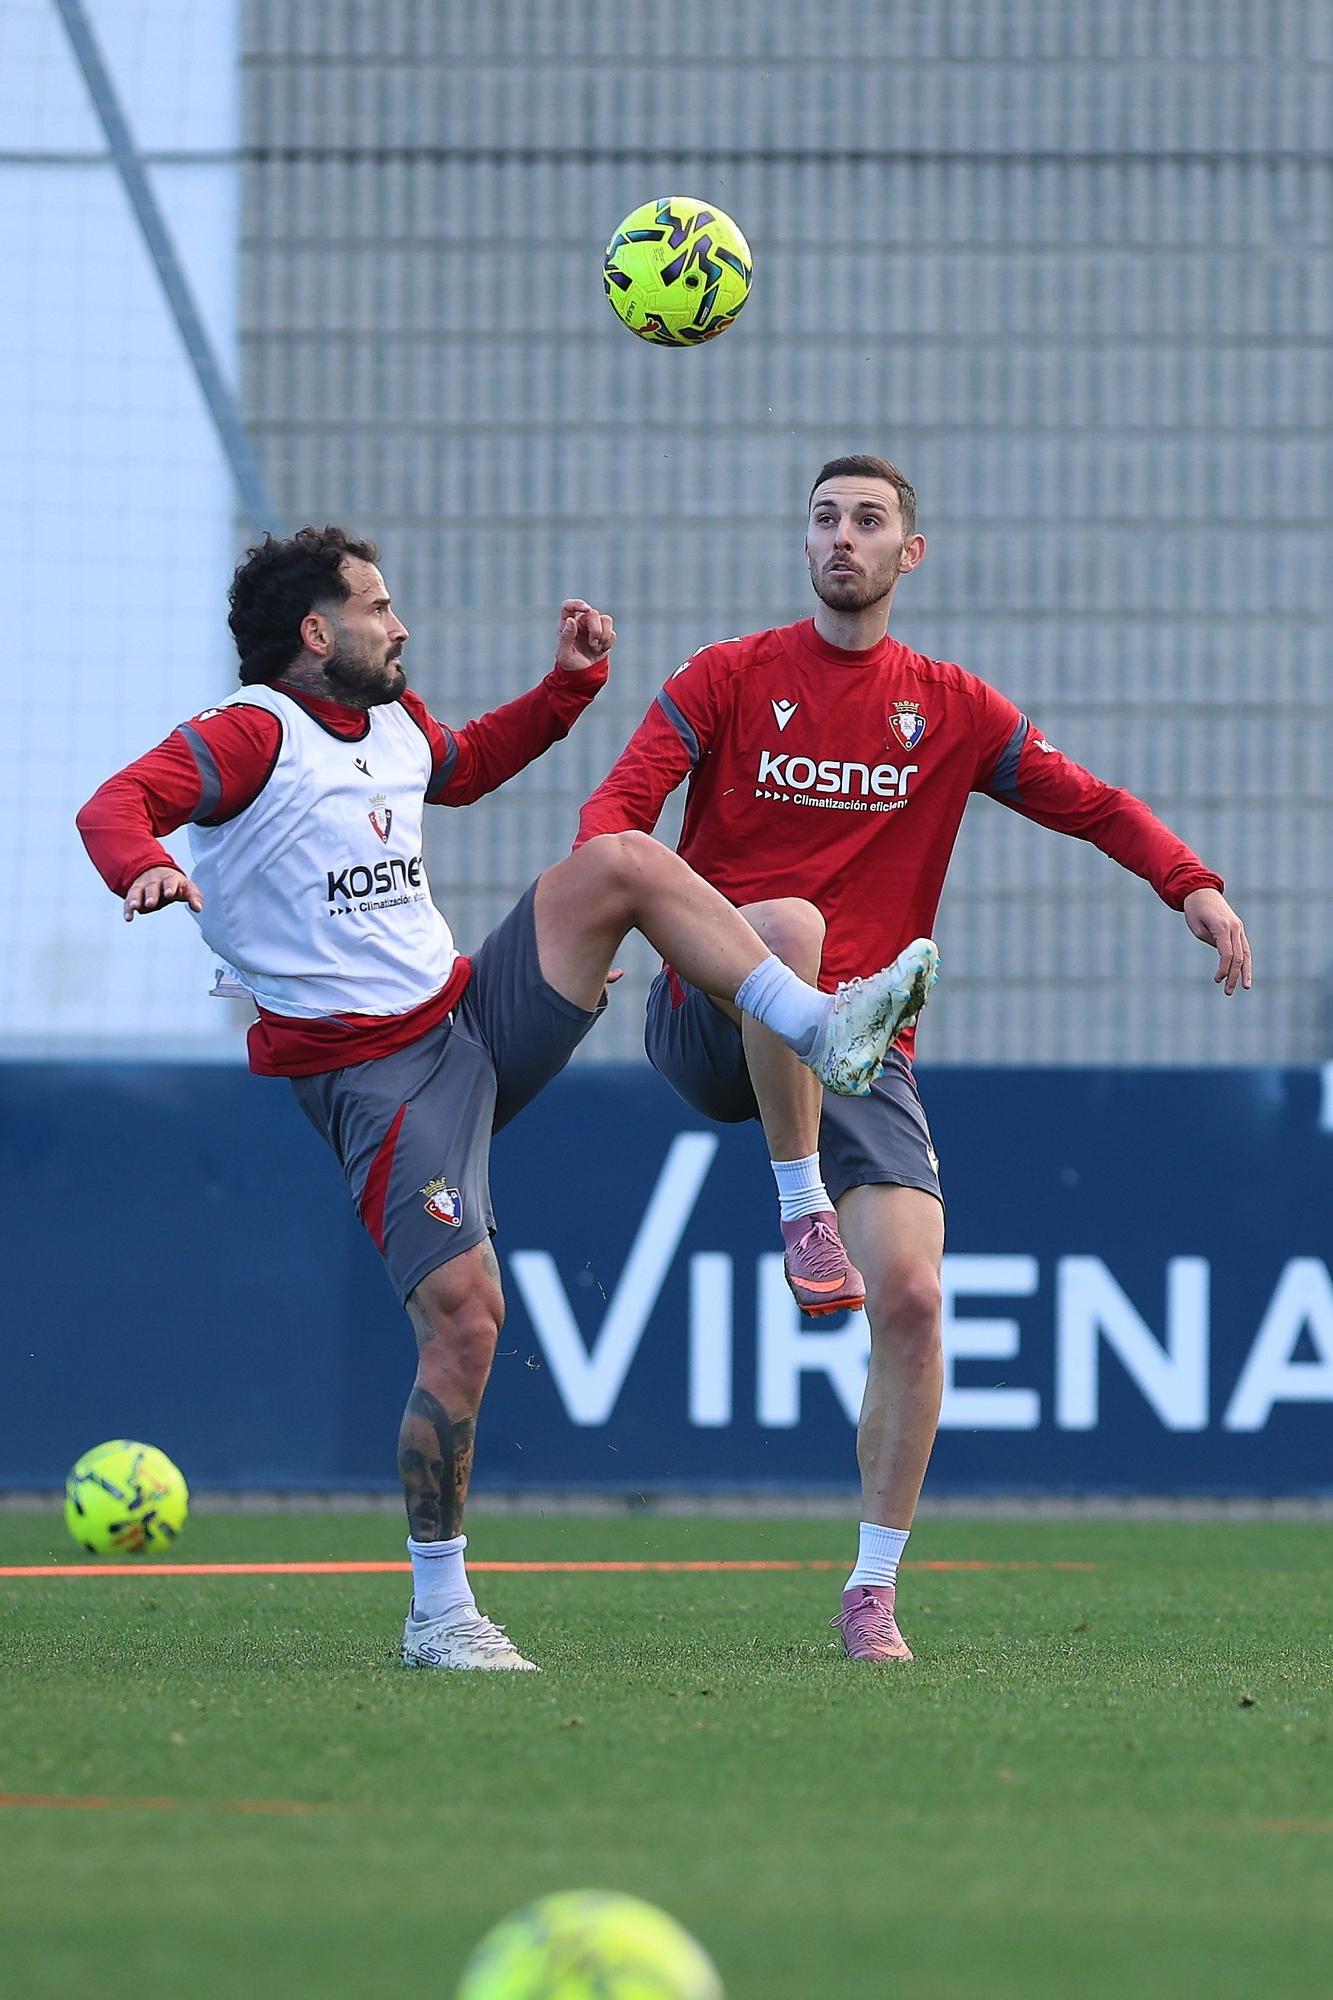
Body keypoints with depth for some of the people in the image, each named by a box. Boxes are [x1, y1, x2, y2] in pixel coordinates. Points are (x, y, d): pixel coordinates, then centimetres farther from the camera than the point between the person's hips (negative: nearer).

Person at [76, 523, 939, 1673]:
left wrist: (569, 684, 28)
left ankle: (826, 1031, -11)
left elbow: (470, 766, 38)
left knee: (619, 865, -9)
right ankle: (438, 1614, -6)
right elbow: (116, 807, -25)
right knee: (465, 1316, -17)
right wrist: (144, 866, -47)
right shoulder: (253, 734, -11)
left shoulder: (393, 722, 14)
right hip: (372, 1076, -7)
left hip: (475, 1015, 7)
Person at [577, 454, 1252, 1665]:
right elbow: (622, 802, -6)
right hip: (712, 1024, -2)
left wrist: (1192, 884, -10)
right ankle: (800, 1203, -27)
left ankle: (875, 1587, 1)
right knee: (788, 921, -37)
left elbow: (1087, 802, 8)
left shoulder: (950, 711, 11)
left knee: (911, 1296, -12)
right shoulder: (729, 679, 4)